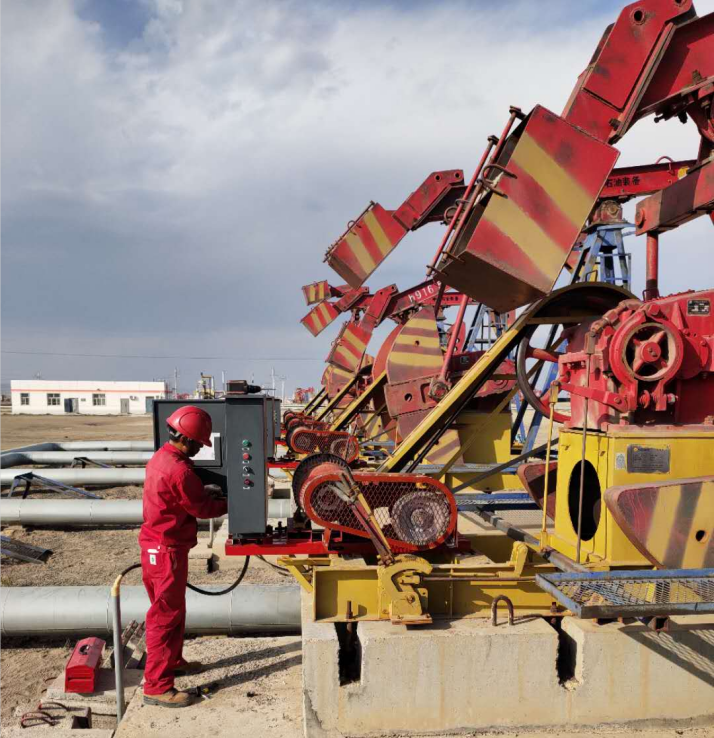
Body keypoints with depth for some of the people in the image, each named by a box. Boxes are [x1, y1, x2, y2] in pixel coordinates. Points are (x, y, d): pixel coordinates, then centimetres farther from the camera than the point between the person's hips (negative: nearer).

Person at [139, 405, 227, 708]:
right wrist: (230, 504, -2)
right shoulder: (179, 471, -25)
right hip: (167, 550, -10)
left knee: (173, 609, 23)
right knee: (166, 615, -2)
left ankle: (172, 661, 38)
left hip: (156, 544, 10)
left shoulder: (160, 458, 6)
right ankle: (156, 686, 5)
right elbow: (203, 507, -15)